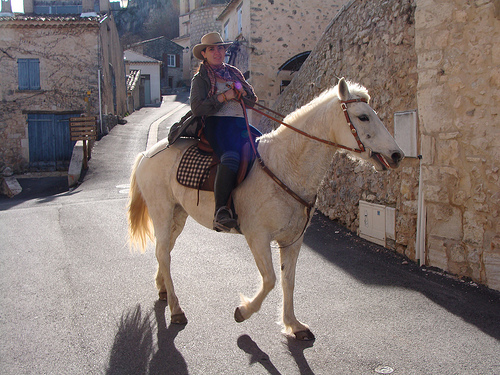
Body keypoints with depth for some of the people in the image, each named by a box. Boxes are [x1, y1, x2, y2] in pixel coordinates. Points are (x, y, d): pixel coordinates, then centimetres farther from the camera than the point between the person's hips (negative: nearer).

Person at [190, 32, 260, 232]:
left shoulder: (234, 73, 25)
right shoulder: (200, 78, 9)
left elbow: (253, 100, 25)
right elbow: (197, 108, -6)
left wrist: (243, 92, 3)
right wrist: (223, 97, -11)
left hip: (240, 124, 7)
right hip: (216, 125, -6)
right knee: (231, 156, -36)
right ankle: (221, 212, -41)